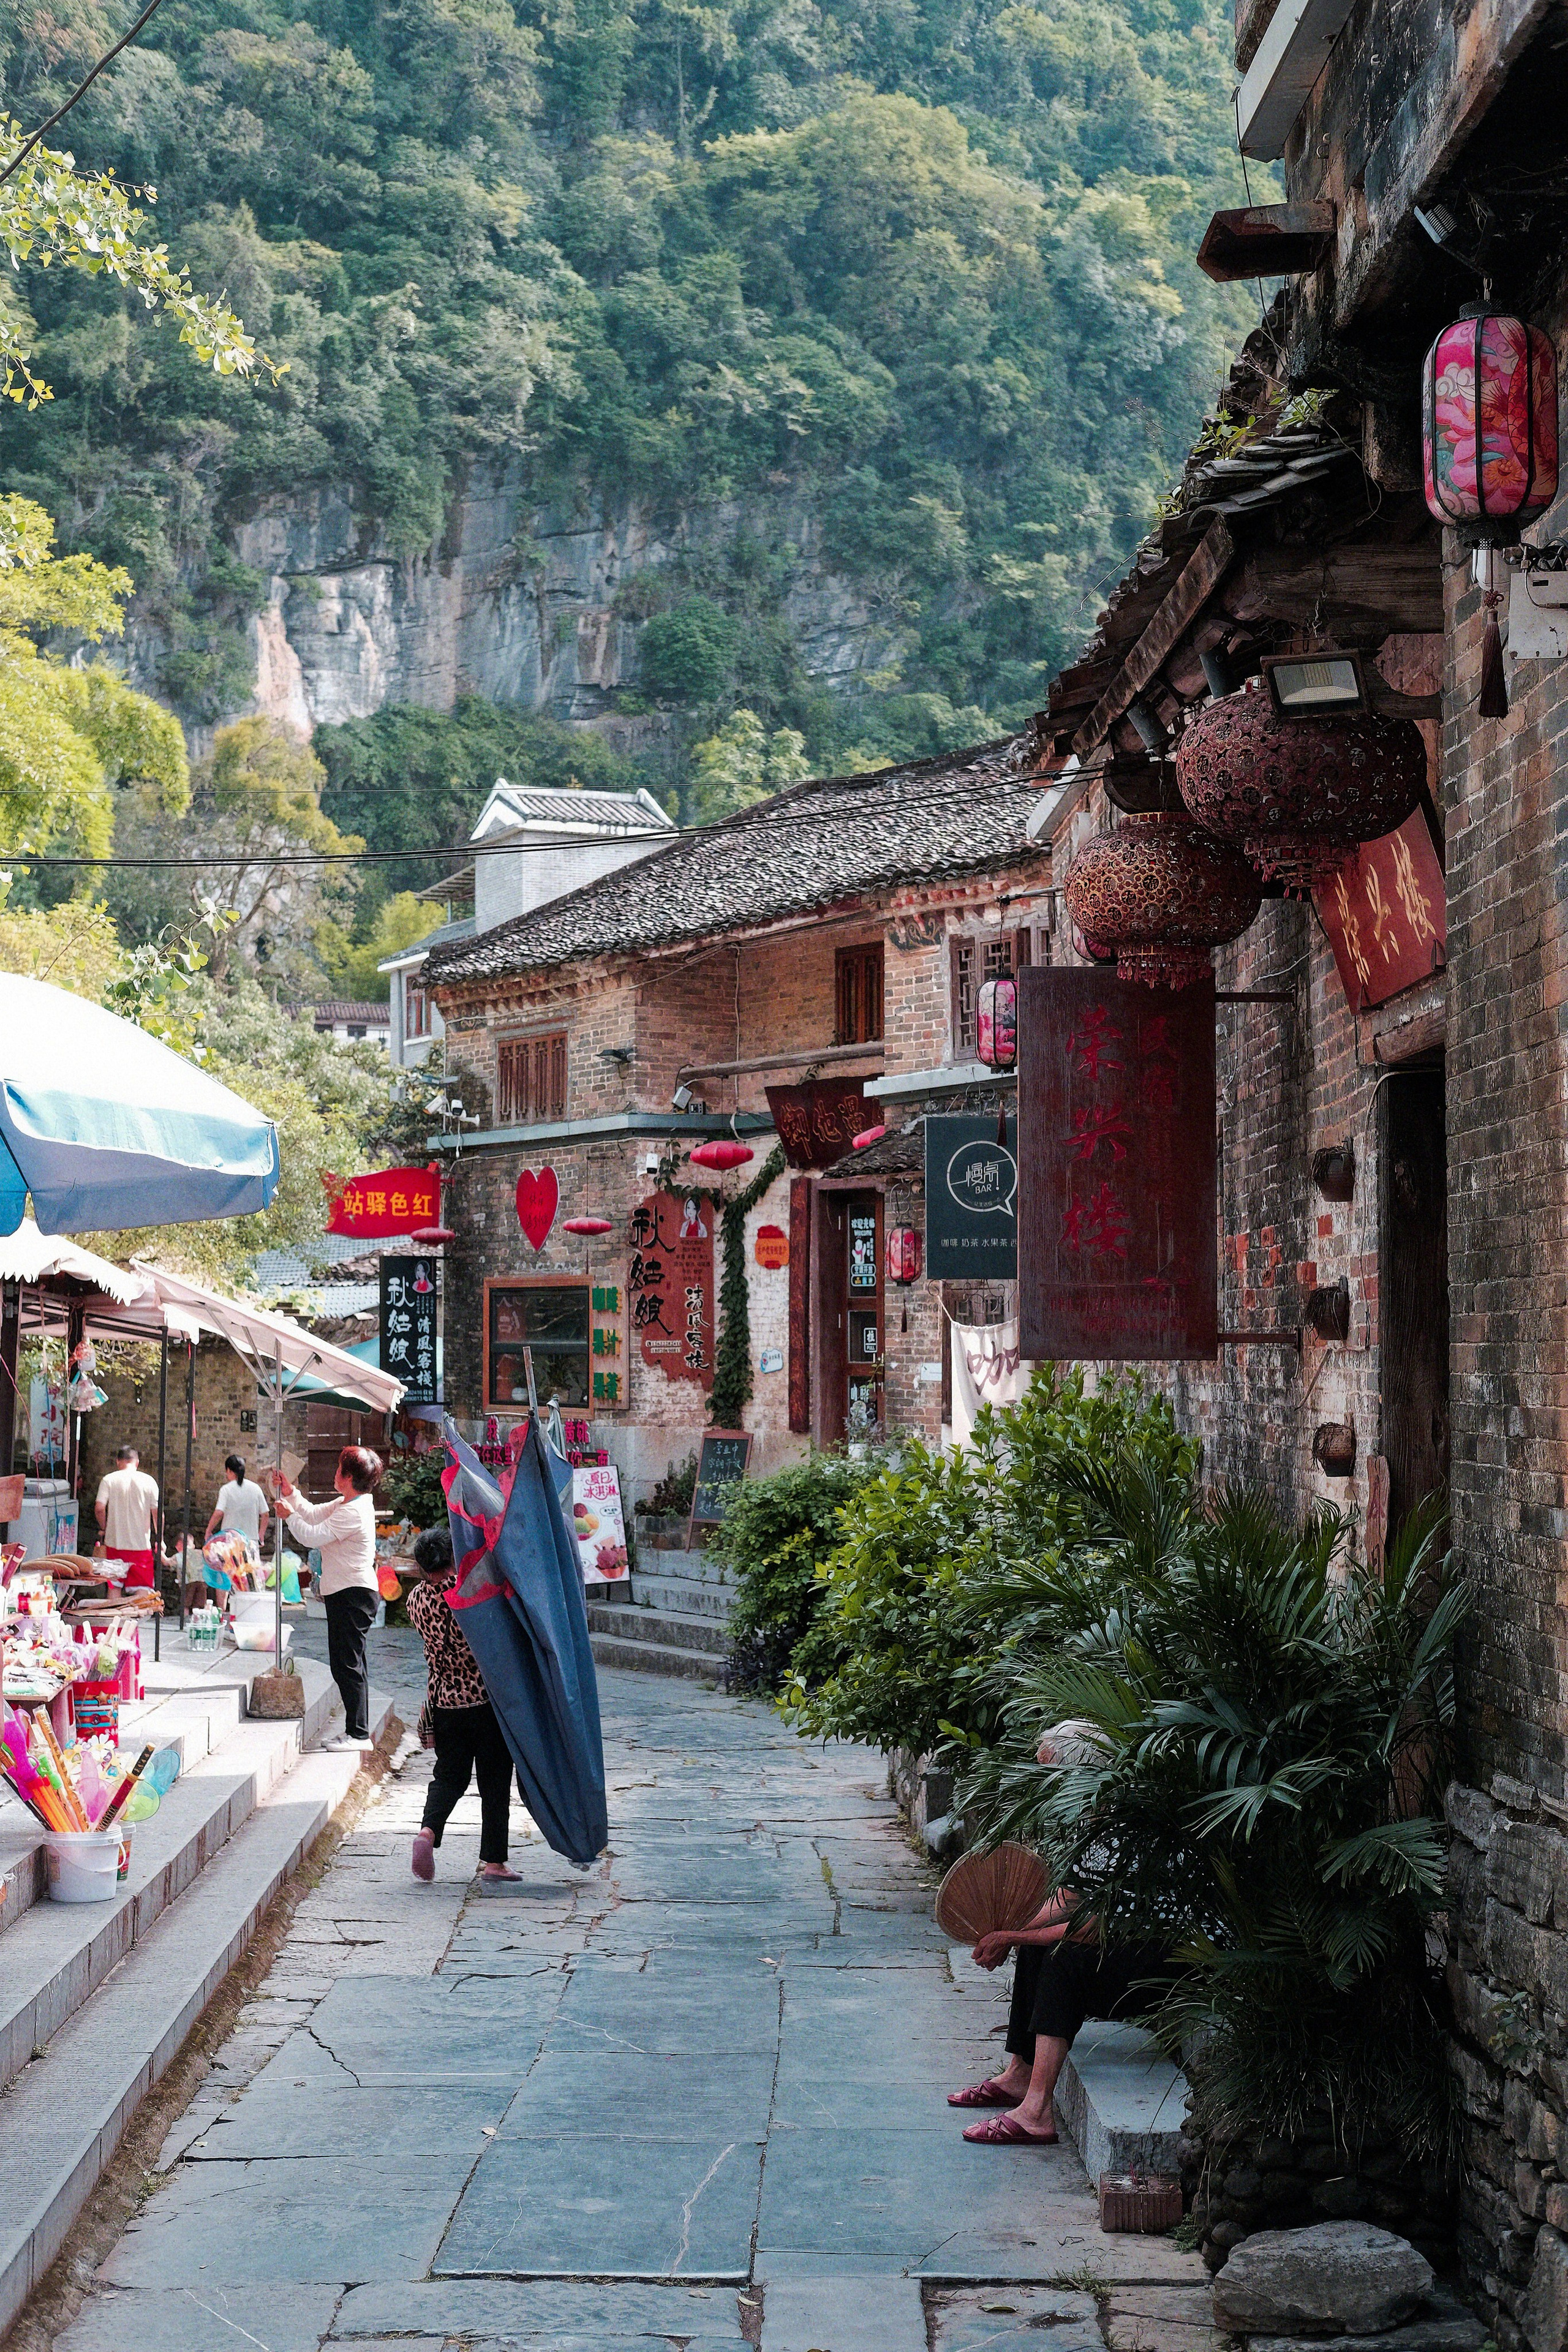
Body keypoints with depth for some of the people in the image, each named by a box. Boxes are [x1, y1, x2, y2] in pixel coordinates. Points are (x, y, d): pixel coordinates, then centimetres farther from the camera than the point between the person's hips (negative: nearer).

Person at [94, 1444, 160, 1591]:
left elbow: (99, 1508, -9)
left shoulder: (109, 1480, -1)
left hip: (115, 1542, 0)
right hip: (142, 1544, 0)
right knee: (142, 1588, 2)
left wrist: (103, 1528, 9)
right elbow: (157, 1512, -1)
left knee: (114, 1587, 11)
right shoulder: (148, 1481, 0)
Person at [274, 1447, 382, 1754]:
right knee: (351, 1663, 15)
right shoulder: (349, 1504, 13)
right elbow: (314, 1515, 21)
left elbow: (312, 1536, -19)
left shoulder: (354, 1513, -20)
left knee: (347, 1664, -8)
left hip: (352, 1595, -11)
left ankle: (358, 1733, -6)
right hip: (350, 1593, 11)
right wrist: (292, 1495, 11)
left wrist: (289, 1515, -4)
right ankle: (358, 1730, 20)